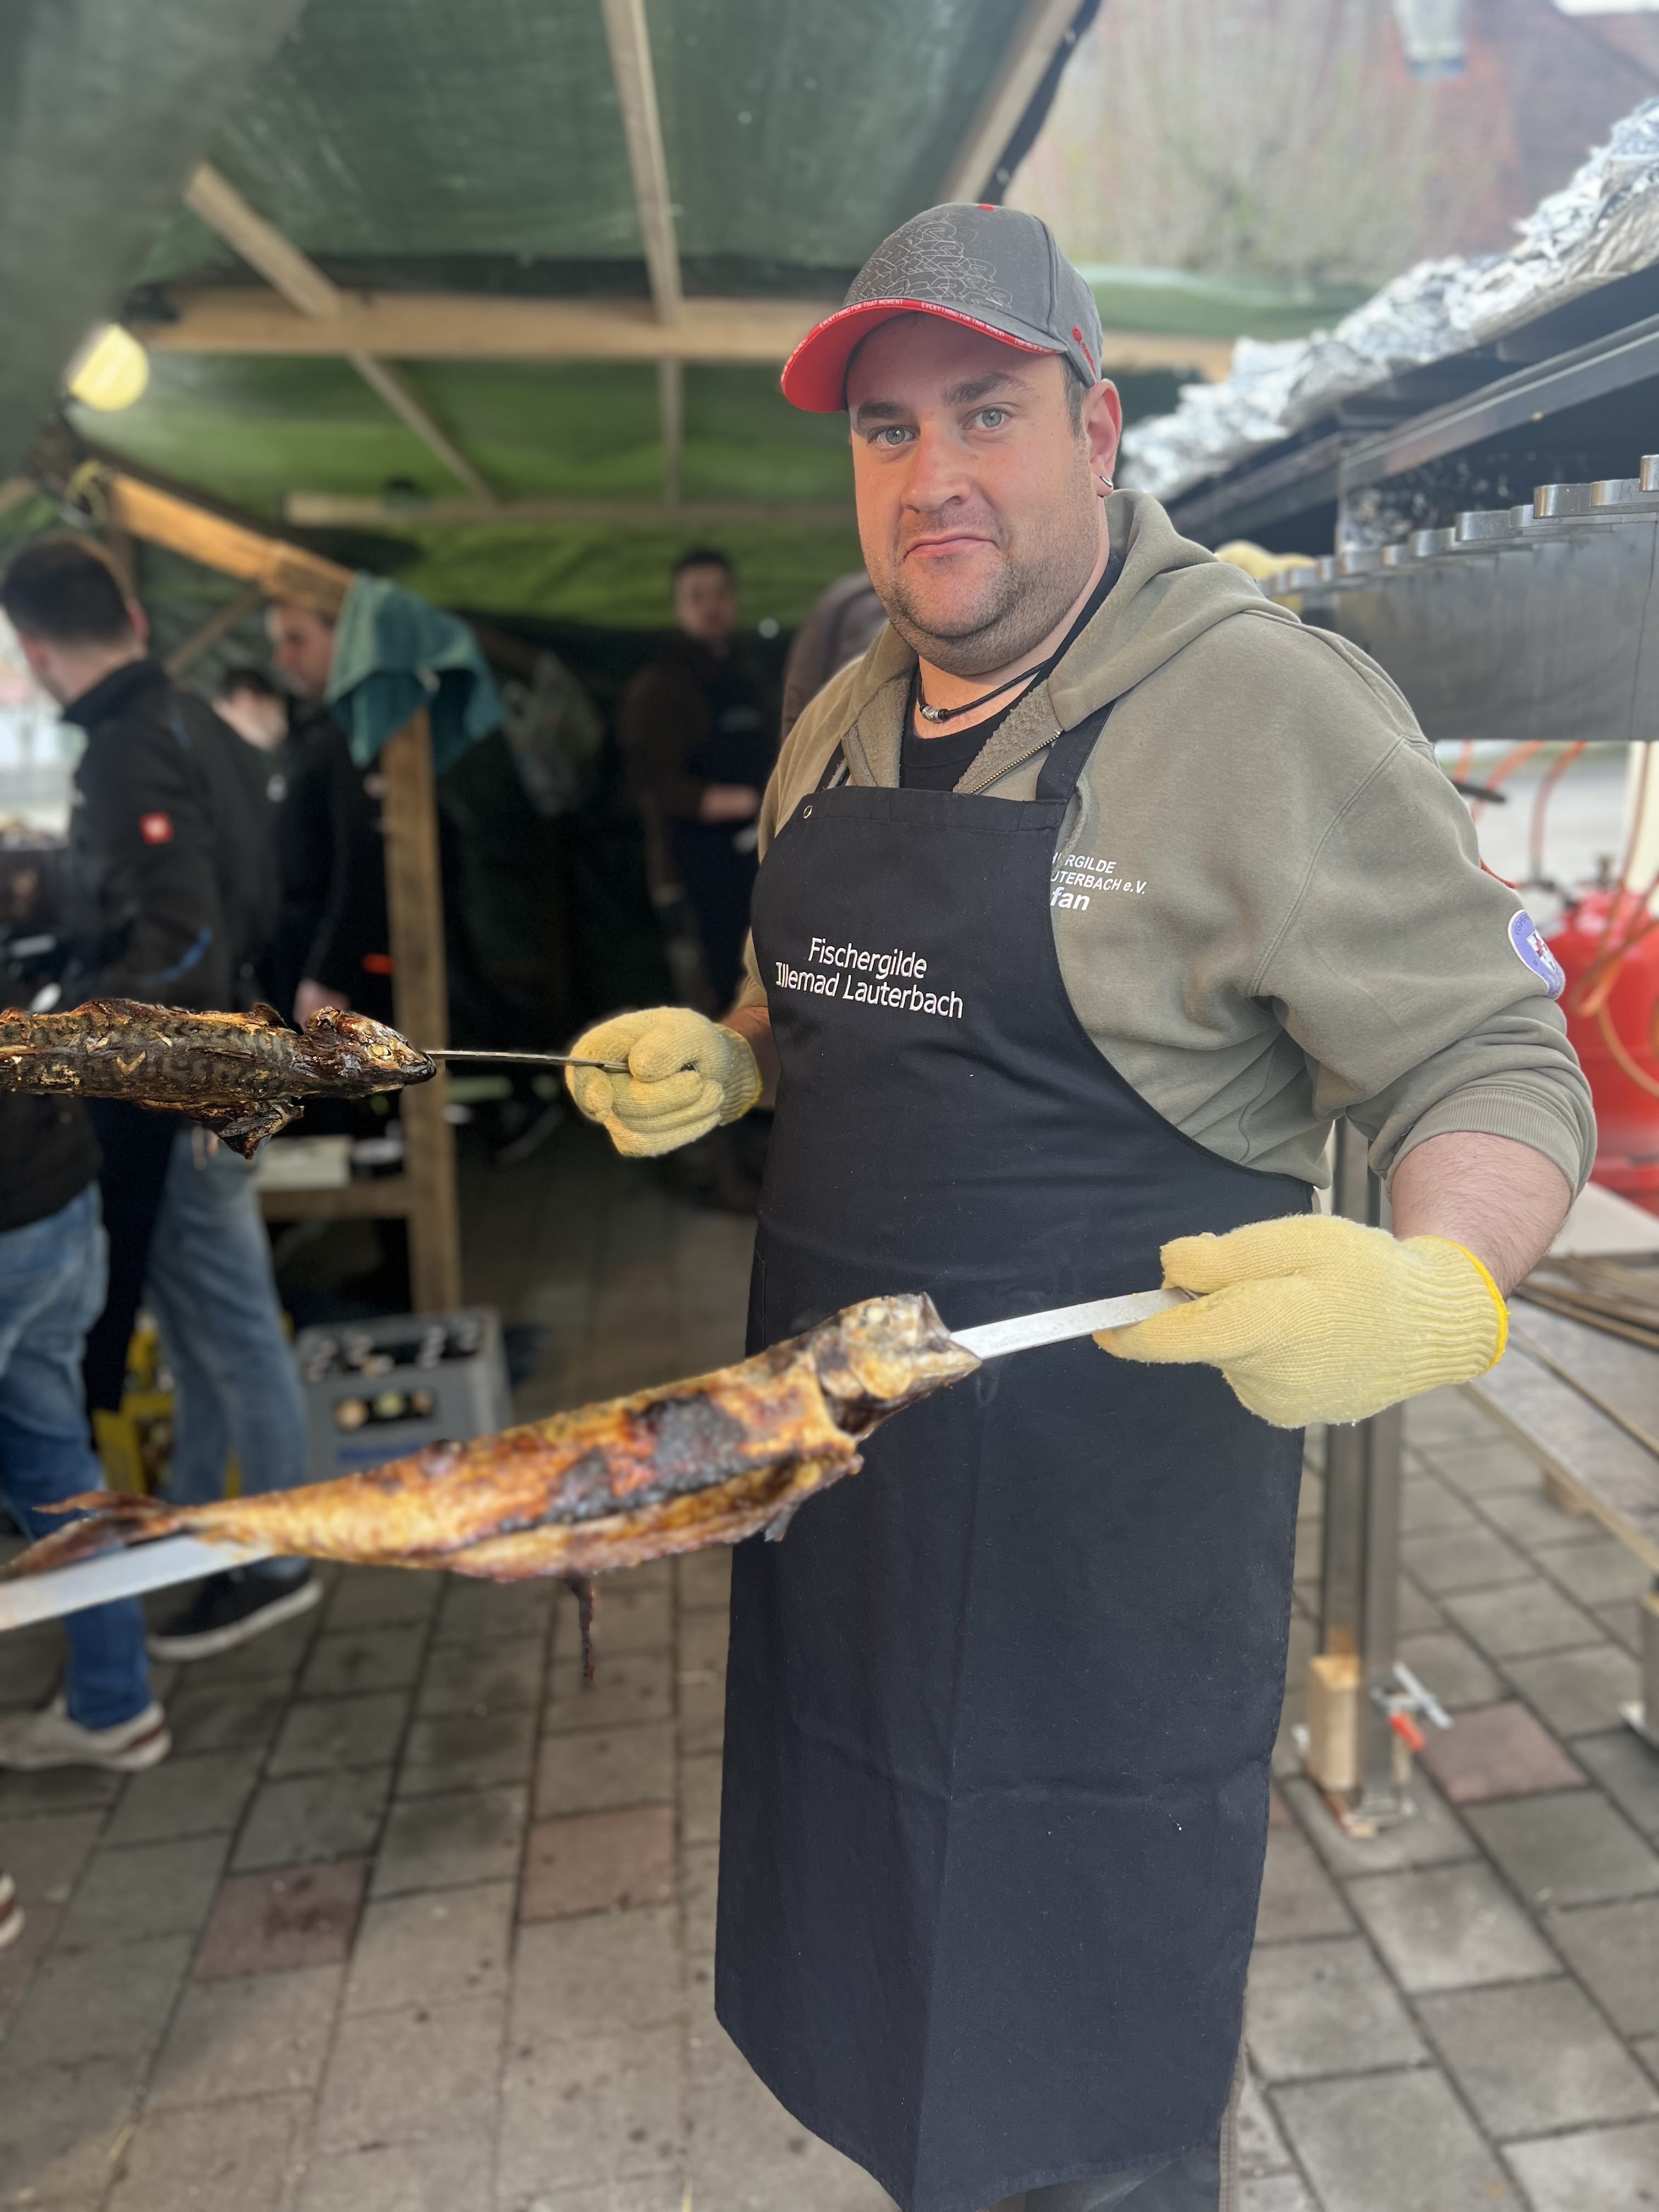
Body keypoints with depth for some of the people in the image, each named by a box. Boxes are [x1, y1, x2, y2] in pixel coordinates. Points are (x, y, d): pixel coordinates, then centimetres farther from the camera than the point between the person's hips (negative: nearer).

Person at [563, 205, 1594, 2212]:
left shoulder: (1269, 710, -14)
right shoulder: (839, 728, 9)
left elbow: (1496, 1070, -14)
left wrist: (1441, 1293, -33)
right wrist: (721, 1061, 2)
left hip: (1112, 1507, -6)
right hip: (838, 1468, 7)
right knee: (878, 1989, 27)